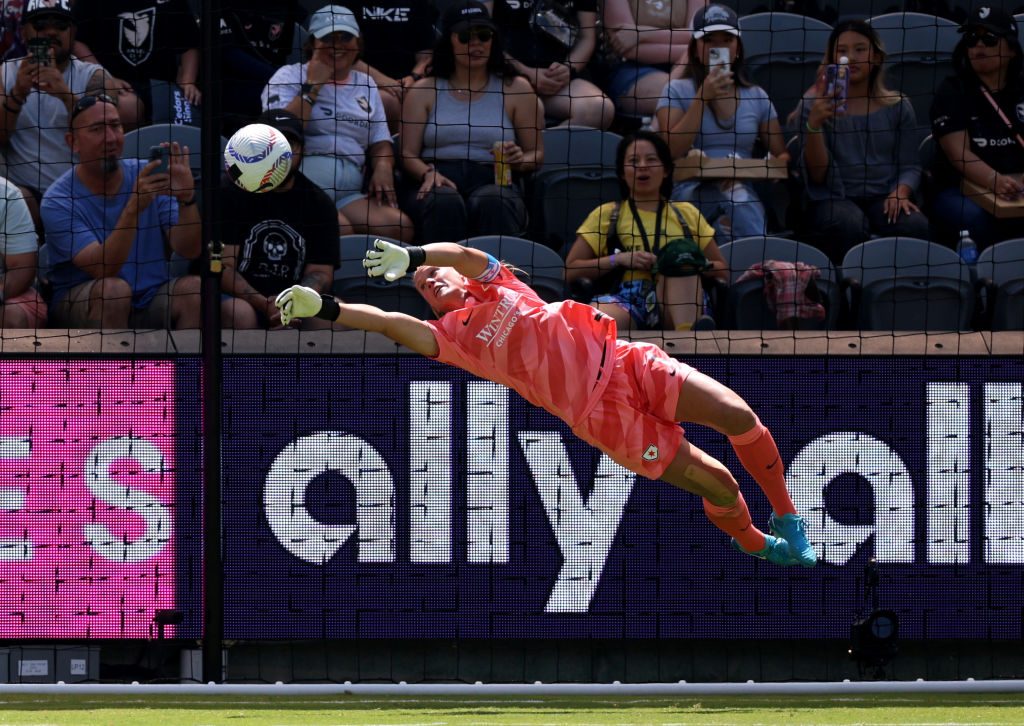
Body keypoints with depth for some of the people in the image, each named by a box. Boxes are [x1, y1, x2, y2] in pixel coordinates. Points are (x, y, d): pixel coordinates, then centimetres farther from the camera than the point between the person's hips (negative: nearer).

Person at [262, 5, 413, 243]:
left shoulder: (365, 85, 26)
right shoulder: (289, 76, 10)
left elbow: (380, 143, 26)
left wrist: (383, 167, 2)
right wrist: (312, 87, -4)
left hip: (349, 193, 6)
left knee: (399, 227, -23)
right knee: (342, 231, -37)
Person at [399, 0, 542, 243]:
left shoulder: (515, 89, 17)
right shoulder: (423, 91, 18)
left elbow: (537, 153, 17)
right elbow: (408, 154, 9)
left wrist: (520, 161, -8)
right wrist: (427, 173, -13)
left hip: (493, 182, 0)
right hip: (440, 184, 0)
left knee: (492, 203, -38)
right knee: (445, 202, -37)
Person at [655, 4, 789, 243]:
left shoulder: (757, 97, 19)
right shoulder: (677, 91, 9)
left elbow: (781, 154, 20)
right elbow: (671, 152, -6)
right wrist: (703, 97, -10)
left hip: (742, 190, 3)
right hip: (689, 192, -3)